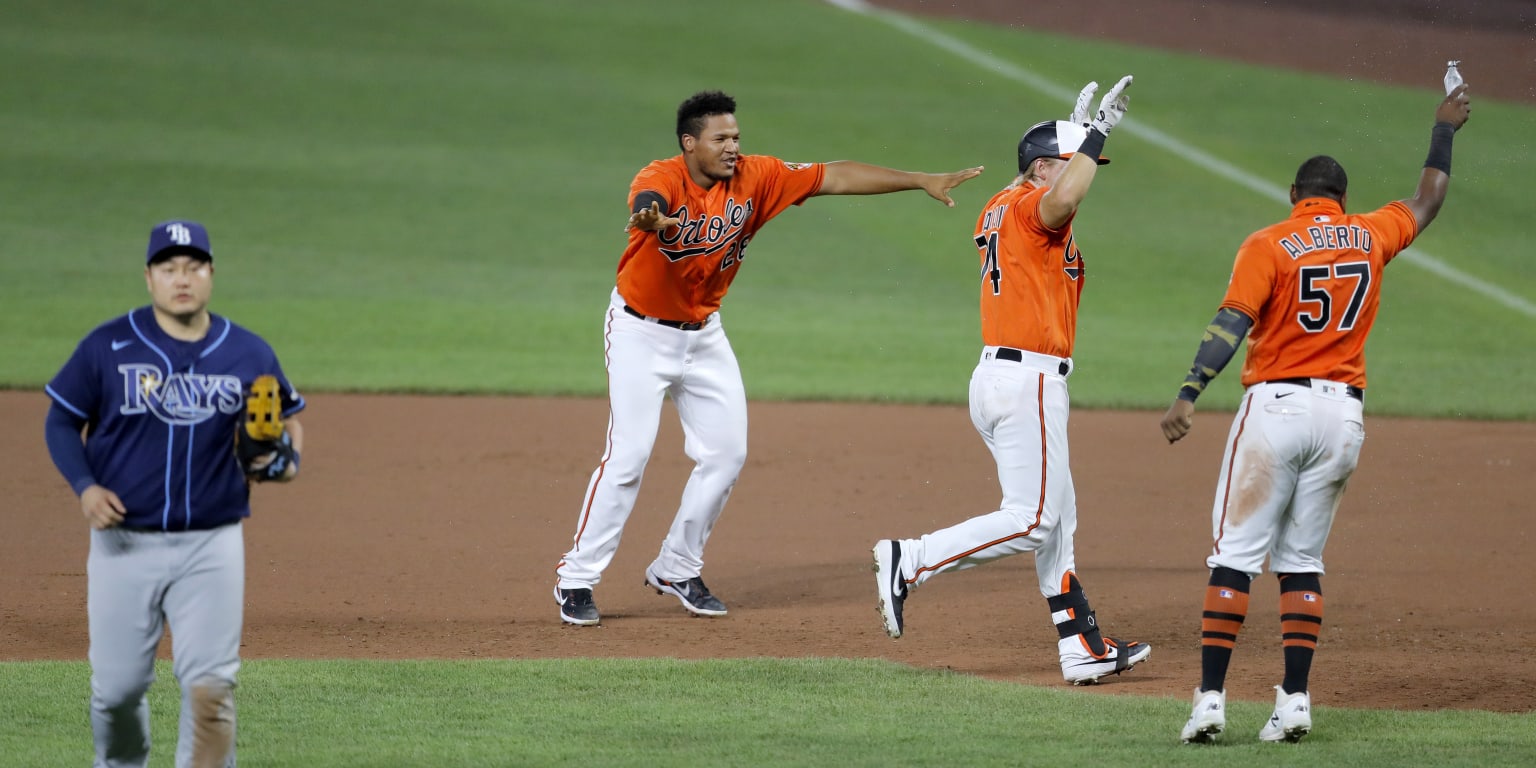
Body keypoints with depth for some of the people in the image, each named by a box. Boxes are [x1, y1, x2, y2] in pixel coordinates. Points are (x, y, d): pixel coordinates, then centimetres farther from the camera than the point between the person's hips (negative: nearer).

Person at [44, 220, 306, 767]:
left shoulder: (249, 355, 3)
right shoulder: (107, 347, -3)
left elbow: (287, 421, 15)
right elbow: (62, 421, 3)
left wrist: (287, 460, -7)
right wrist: (84, 487, -13)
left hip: (212, 545, 0)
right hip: (124, 543, 0)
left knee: (209, 686, -7)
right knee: (117, 686, 5)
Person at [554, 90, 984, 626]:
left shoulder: (755, 178, -10)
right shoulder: (663, 178, -25)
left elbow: (836, 177, -9)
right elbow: (648, 200, -49)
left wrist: (922, 181, -14)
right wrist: (652, 219, -75)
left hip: (703, 334, 6)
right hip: (641, 332, -6)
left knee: (726, 452, 4)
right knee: (628, 455, -12)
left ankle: (676, 570, 19)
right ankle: (576, 580, -3)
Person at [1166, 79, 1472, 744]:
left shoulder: (1268, 246, -4)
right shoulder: (1370, 236, 8)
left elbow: (1232, 323, -17)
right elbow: (1427, 203, 28)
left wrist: (1188, 394, -24)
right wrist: (1443, 132, 42)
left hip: (1275, 405, -4)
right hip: (1343, 413, 4)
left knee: (1236, 554, -3)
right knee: (1302, 560, 11)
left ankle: (1210, 698, -11)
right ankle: (1295, 701, 2)